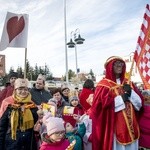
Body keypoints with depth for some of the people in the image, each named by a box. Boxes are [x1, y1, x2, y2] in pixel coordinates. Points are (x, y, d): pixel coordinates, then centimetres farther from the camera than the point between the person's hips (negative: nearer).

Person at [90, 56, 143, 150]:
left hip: (130, 125, 6)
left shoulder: (128, 83, 10)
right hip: (113, 126, -6)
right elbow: (100, 104, -19)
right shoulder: (104, 84, -9)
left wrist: (131, 93, -10)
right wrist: (120, 98, -16)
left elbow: (139, 103, 9)